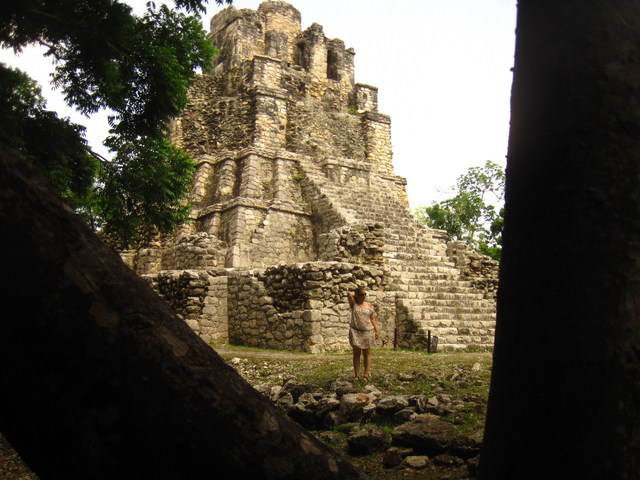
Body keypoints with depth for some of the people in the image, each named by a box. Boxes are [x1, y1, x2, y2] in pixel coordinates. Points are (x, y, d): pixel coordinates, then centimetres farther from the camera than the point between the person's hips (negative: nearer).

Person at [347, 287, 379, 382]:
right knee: (356, 353, 1)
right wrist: (355, 294, 6)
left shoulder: (369, 306, 7)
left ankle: (366, 375, 5)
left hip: (367, 331, 1)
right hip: (355, 331, -1)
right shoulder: (353, 304, 3)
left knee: (367, 353, 3)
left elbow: (372, 319, 8)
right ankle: (357, 375, 4)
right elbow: (349, 294, -13)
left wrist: (376, 331, 2)